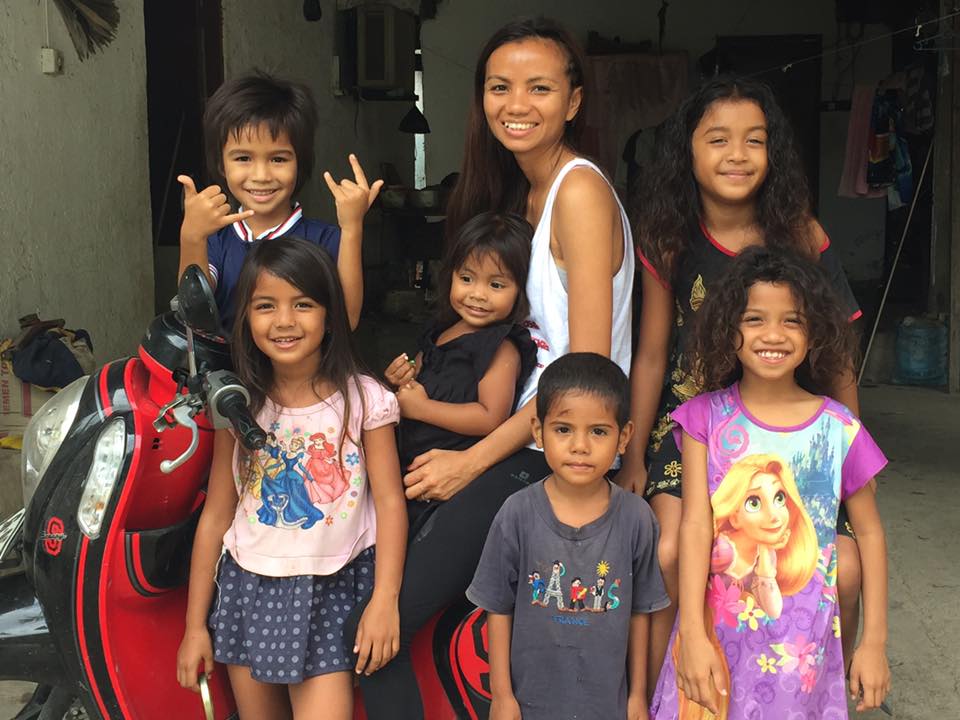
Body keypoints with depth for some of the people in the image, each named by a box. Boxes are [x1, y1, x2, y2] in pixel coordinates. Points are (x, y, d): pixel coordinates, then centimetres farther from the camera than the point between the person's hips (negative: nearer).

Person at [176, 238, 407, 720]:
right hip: (248, 589, 3)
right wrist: (196, 624, 5)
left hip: (330, 593, -3)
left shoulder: (362, 399, -6)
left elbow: (389, 501, -8)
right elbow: (216, 515, 4)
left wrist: (384, 599, -19)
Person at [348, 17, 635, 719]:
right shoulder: (526, 191, 16)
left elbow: (587, 367, -17)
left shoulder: (580, 191, -12)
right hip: (525, 443, 9)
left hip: (553, 457, -9)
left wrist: (474, 460, -14)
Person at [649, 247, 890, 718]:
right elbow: (695, 525, -11)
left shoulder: (839, 428, -4)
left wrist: (874, 642, 1)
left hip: (803, 644, 0)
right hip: (717, 636, 0)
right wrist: (692, 635, -17)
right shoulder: (706, 418, -5)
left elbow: (869, 533, 3)